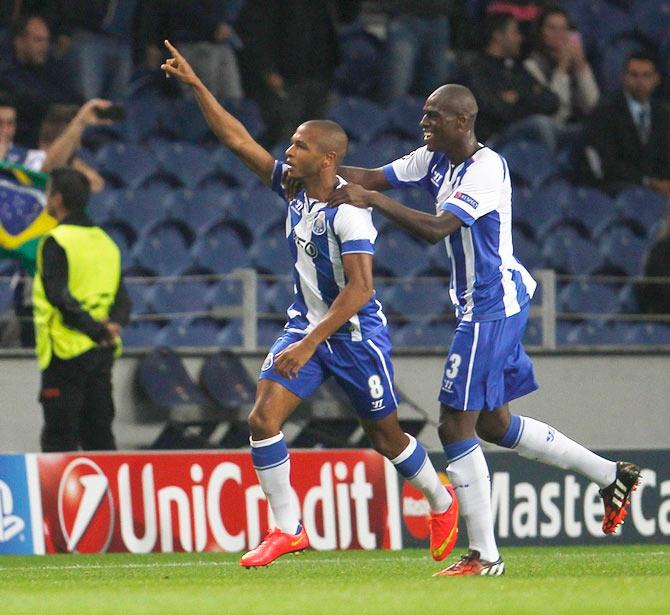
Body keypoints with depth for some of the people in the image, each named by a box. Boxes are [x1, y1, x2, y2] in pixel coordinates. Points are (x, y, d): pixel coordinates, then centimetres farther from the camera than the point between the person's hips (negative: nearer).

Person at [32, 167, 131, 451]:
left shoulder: (56, 241, -9)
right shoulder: (104, 241, 14)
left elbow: (59, 297, -20)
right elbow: (122, 299, 11)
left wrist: (97, 330, -21)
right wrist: (113, 324, -7)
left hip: (66, 351, -7)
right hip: (102, 353, 7)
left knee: (59, 438, -5)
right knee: (99, 434, 12)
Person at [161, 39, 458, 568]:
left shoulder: (348, 211, -24)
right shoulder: (294, 187, -2)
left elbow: (359, 290, -30)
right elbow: (237, 140, 2)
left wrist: (309, 344, -32)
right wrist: (195, 84, -4)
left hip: (356, 332, -7)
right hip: (306, 324, 7)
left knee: (385, 436, 9)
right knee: (263, 419, -10)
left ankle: (441, 502, 37)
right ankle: (287, 529, -2)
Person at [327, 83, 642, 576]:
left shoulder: (486, 168, -20)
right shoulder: (436, 160, 9)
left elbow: (436, 229, -30)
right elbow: (372, 178, 7)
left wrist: (371, 200, -32)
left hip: (492, 307, -10)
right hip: (484, 307, 10)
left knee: (456, 426, -10)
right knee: (494, 424, 17)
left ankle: (484, 555, -6)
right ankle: (611, 476, 27)